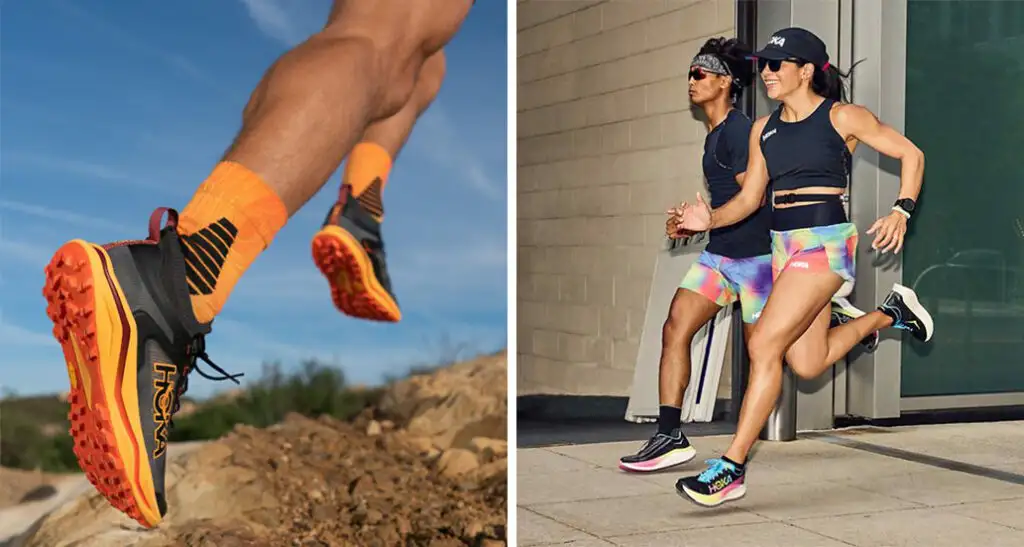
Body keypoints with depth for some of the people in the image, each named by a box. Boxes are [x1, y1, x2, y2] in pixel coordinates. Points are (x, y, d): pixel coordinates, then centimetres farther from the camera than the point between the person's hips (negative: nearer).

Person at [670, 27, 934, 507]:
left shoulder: (842, 117, -3)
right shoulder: (764, 129, 13)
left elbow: (910, 154, 4)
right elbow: (749, 198, 14)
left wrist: (901, 211, -10)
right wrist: (710, 220, -4)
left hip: (824, 242, -7)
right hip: (783, 244, 8)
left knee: (764, 346, -16)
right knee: (808, 363, 13)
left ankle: (731, 468, -9)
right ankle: (890, 313, 39)